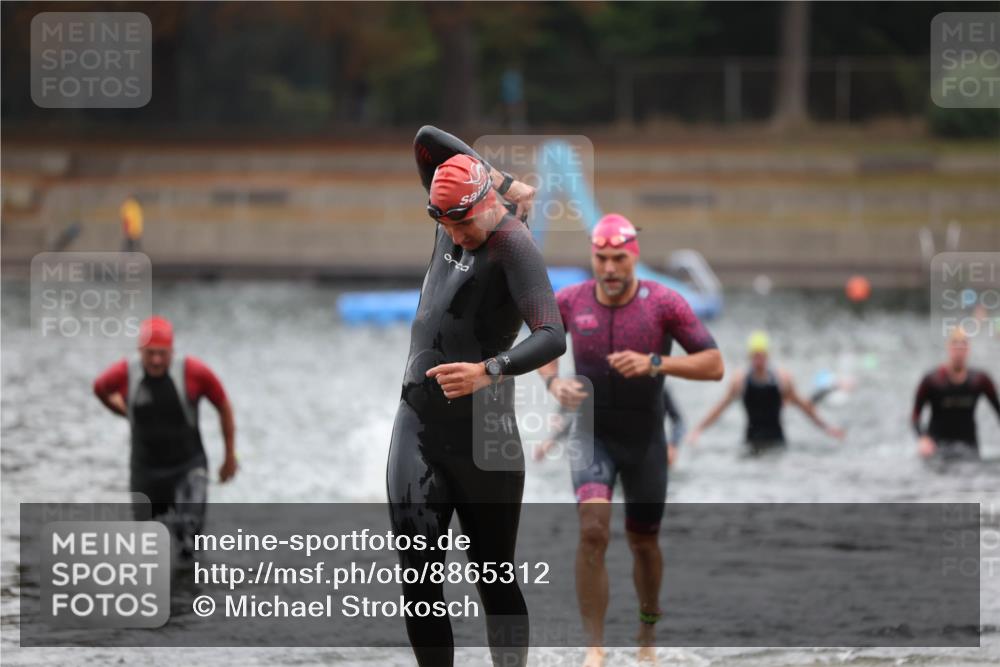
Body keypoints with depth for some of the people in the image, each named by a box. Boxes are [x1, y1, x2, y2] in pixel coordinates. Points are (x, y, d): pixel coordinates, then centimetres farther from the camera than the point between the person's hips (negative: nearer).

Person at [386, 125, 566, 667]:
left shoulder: (513, 246, -13)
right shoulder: (453, 219, 8)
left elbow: (552, 337, -26)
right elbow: (427, 140, 10)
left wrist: (488, 371, -42)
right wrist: (508, 186, 4)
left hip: (483, 433, -6)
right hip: (417, 424, 6)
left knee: (494, 581, 0)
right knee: (418, 576, -5)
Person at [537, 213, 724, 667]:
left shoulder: (664, 303, -14)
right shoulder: (569, 302, -8)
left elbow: (714, 366, -15)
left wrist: (656, 363, -29)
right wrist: (553, 383, -10)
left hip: (645, 441, 0)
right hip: (593, 437, 0)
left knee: (642, 540, 15)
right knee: (593, 530, -23)